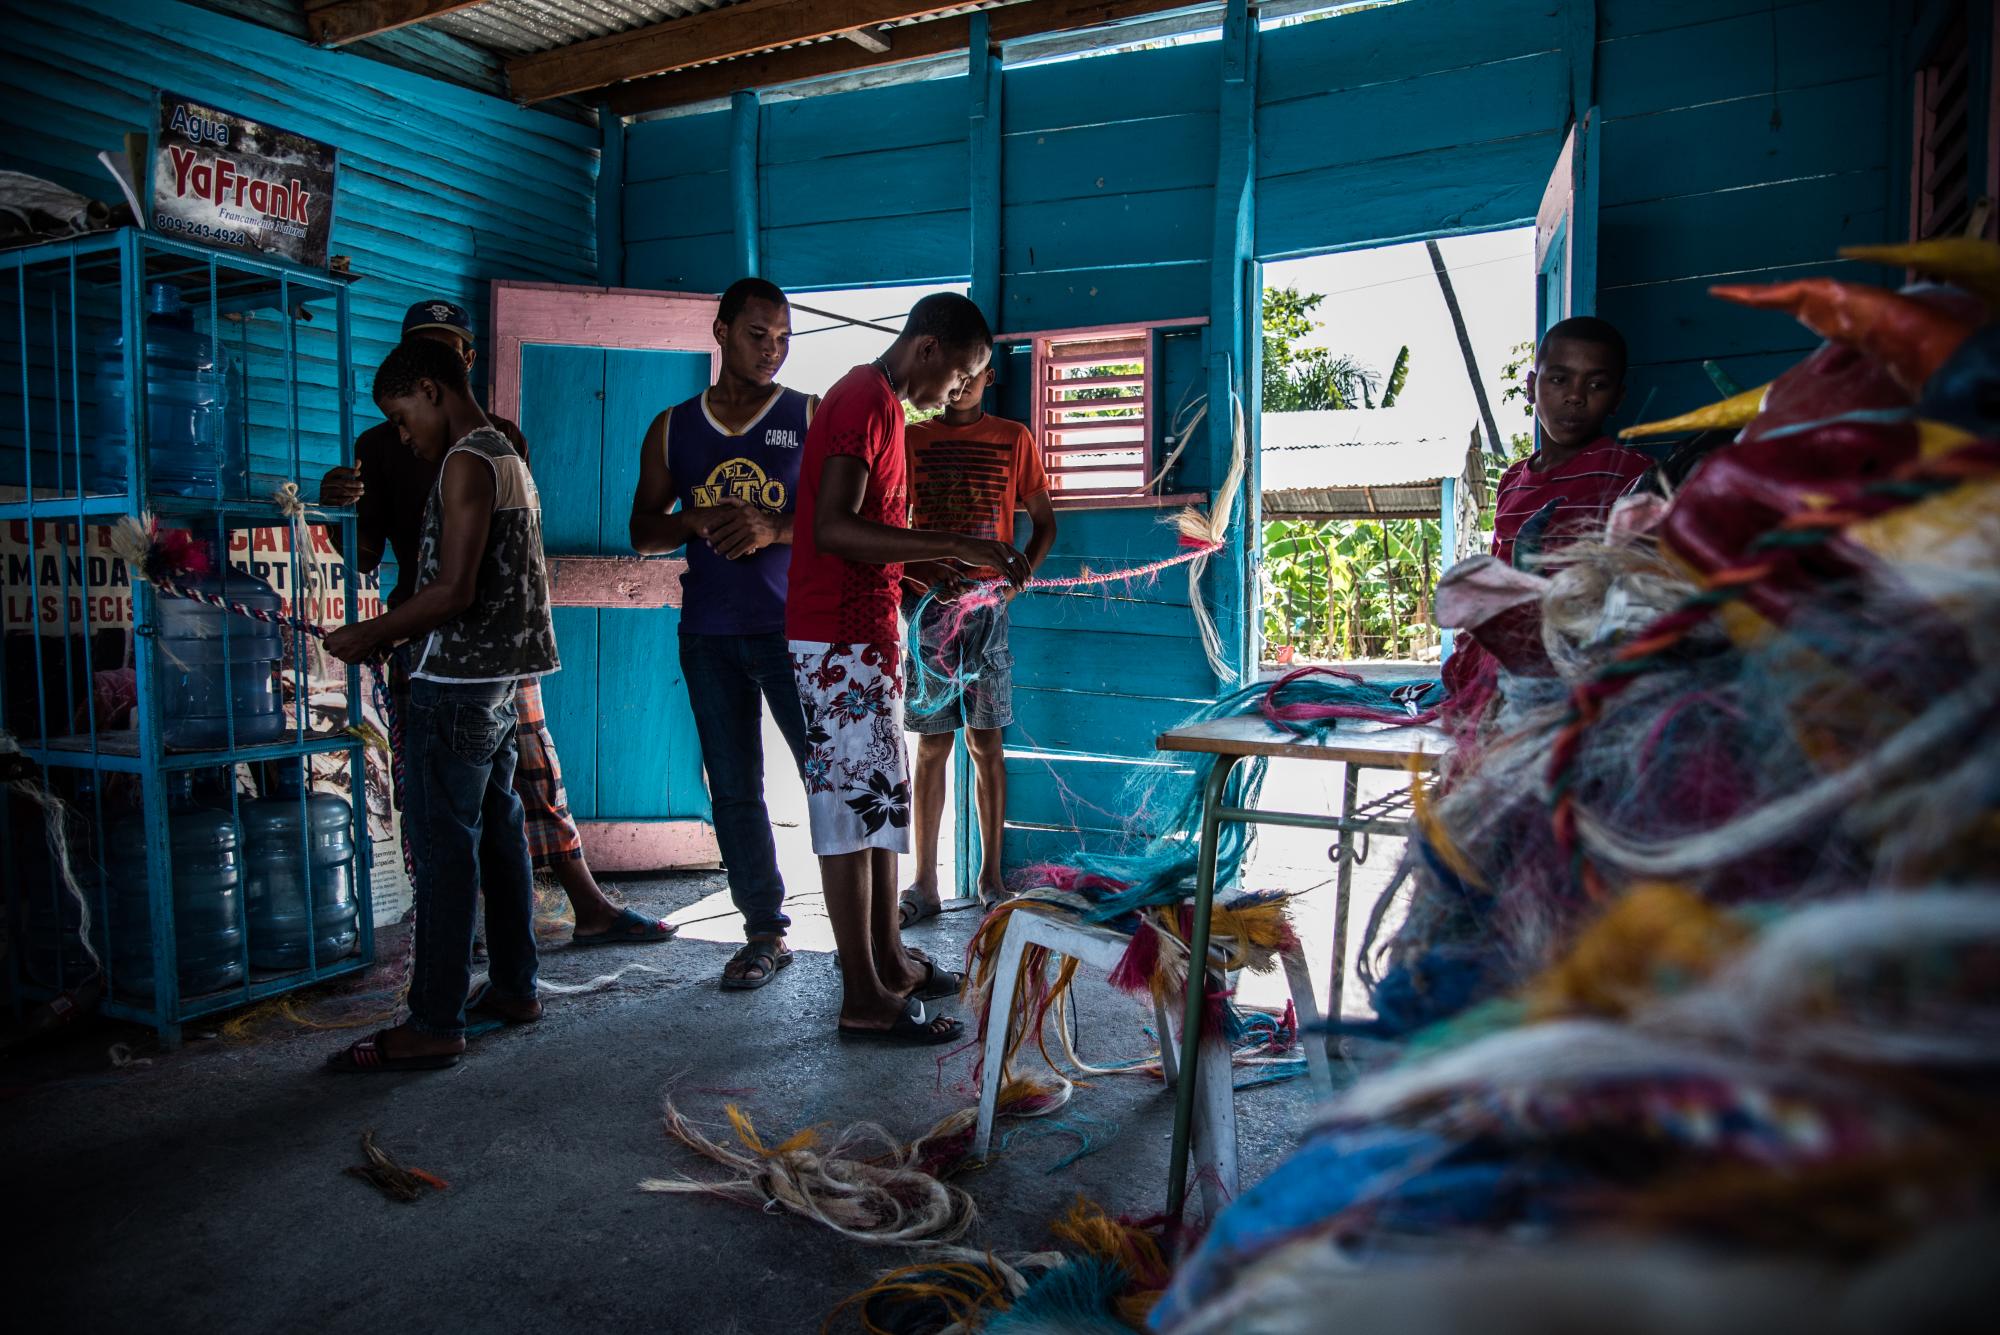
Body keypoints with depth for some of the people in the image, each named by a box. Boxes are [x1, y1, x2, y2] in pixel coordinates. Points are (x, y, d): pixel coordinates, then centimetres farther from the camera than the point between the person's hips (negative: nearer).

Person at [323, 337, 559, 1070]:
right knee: (498, 832, 14)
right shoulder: (510, 458, 17)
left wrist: (368, 635, -9)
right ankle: (514, 987, 24)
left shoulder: (466, 461, -13)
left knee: (444, 849, -6)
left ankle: (435, 1026, 0)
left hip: (458, 680, -10)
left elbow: (454, 589, -21)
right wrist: (396, 633, 19)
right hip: (500, 677, 10)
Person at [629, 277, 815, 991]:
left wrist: (775, 528, -19)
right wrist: (698, 521, -9)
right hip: (708, 635, 3)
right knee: (733, 790, 6)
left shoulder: (810, 416, 4)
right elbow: (643, 530, 12)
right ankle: (765, 932, 17)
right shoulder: (672, 429, 12)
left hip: (792, 627, -3)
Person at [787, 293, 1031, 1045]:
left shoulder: (879, 403, 18)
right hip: (841, 641, -10)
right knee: (854, 804, -5)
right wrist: (956, 546, -26)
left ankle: (888, 959, 27)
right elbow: (834, 530, -26)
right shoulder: (863, 402, -14)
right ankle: (864, 999, 3)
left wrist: (954, 564, 14)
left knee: (880, 798, 15)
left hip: (867, 633, 10)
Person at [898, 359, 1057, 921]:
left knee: (986, 743, 3)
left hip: (988, 607, 0)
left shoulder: (1013, 439, 10)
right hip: (927, 603, 0)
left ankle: (991, 876, 12)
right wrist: (914, 584, -8)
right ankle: (924, 884, 7)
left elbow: (1044, 524, 12)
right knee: (932, 744, 1)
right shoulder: (912, 439, 10)